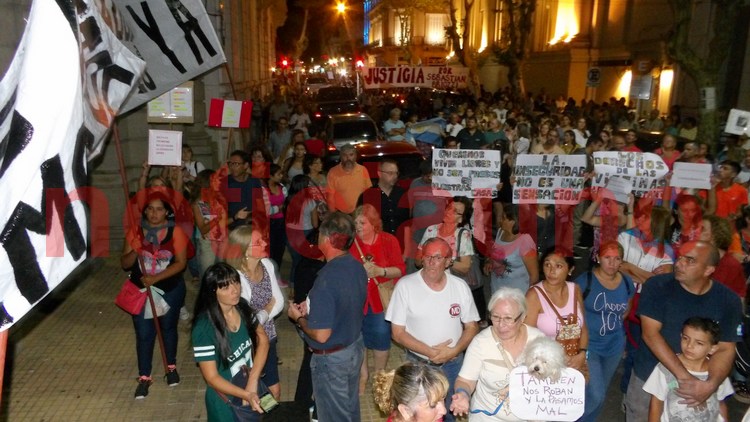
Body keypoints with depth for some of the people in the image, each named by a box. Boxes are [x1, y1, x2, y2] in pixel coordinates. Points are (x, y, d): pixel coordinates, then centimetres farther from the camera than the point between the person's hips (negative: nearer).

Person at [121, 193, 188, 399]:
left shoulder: (175, 232, -12)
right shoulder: (135, 232, -7)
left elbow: (181, 262, -14)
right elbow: (125, 264, -4)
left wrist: (156, 278, -24)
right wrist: (134, 251, -25)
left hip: (170, 290, -1)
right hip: (141, 290, 1)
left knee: (168, 328, 17)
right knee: (144, 334, 3)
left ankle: (171, 367, 37)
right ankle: (144, 377, 19)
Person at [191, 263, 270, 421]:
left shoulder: (243, 307, -10)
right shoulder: (204, 328, -26)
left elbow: (262, 340, -5)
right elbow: (212, 378, -21)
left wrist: (253, 380, -16)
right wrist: (246, 395, -32)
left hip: (253, 391, 5)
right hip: (226, 402, -5)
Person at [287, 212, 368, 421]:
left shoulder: (326, 279, -32)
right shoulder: (358, 267, -6)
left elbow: (321, 335, -28)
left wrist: (298, 318, -11)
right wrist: (311, 308, 5)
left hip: (332, 358, -7)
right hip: (356, 348, 8)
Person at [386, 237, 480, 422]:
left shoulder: (460, 286, -5)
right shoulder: (405, 285, -14)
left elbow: (472, 326, 1)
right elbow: (397, 332, -11)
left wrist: (454, 351, -16)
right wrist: (430, 352, -19)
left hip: (453, 363, 2)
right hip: (418, 364, -2)